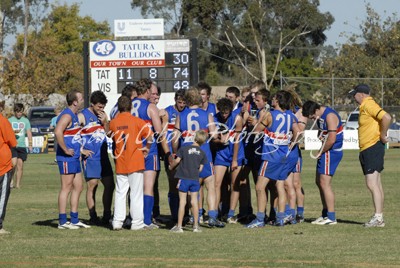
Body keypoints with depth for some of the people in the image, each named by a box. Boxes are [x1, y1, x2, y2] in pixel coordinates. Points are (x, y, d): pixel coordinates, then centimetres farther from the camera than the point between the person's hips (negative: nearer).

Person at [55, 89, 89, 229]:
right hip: (67, 158, -10)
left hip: (74, 157, 10)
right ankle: (63, 221, -3)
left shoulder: (74, 115, 16)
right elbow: (58, 132, -30)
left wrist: (79, 150, 20)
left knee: (78, 187, 12)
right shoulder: (67, 115, -15)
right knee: (66, 188, -6)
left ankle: (74, 220, 18)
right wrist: (65, 150, -24)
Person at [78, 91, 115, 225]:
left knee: (110, 185, 7)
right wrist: (82, 150, -12)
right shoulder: (82, 116, -7)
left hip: (103, 156, 7)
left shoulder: (103, 115, 12)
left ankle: (107, 216, 16)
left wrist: (104, 122, -4)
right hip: (91, 157, -7)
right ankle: (93, 217, -2)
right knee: (92, 185, -6)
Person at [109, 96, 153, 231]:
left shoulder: (113, 122, 3)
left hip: (120, 163, 3)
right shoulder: (137, 121, -8)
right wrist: (147, 148, 4)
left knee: (120, 193, 9)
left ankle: (117, 221, 5)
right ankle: (137, 222, 2)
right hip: (135, 162, -3)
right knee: (136, 193, 1)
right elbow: (150, 136, -12)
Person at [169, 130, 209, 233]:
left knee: (182, 201, -1)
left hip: (184, 178, -3)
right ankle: (196, 225, 12)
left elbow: (177, 161, -6)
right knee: (194, 201, 9)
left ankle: (179, 226, 0)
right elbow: (200, 168, 4)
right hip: (195, 179, 3)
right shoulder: (202, 153, 3)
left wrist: (171, 167, 13)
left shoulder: (184, 149, -6)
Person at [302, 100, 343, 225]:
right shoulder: (321, 115, 11)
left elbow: (331, 140, -24)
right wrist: (321, 135, 0)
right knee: (319, 182, 15)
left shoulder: (330, 116, -20)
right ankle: (325, 214, 23)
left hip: (331, 152, -10)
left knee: (324, 183, -11)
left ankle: (331, 217, -8)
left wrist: (320, 152, -12)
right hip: (326, 152, 10)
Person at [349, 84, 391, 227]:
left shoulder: (369, 105, -13)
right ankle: (379, 218, 13)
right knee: (376, 184, 11)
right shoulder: (365, 107, 17)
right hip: (367, 150, 11)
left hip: (373, 149, -11)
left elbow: (386, 118, -26)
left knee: (372, 183, -14)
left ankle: (378, 217, -17)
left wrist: (383, 136, -16)